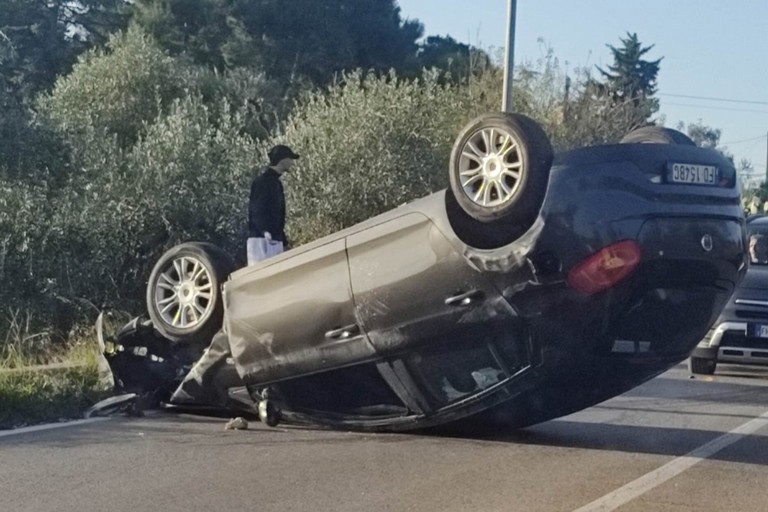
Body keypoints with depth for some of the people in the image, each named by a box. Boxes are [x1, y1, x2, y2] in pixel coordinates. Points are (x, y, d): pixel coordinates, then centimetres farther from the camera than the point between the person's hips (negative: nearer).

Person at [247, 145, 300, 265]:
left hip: (276, 240, 10)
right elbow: (256, 210, -18)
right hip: (262, 240, -9)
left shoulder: (276, 183, 22)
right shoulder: (262, 181, -7)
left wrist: (283, 240, 22)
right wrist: (265, 231, -32)